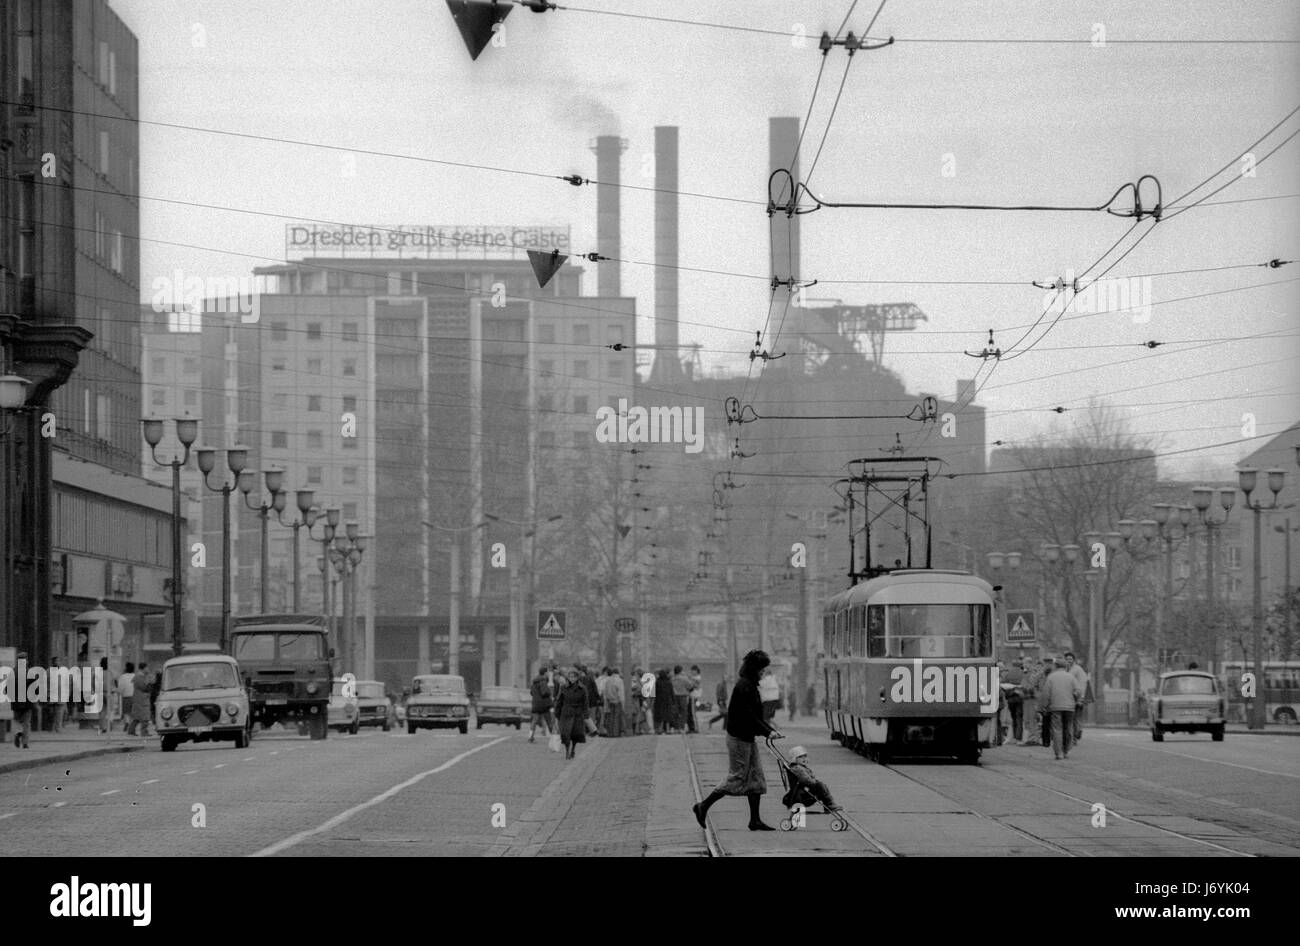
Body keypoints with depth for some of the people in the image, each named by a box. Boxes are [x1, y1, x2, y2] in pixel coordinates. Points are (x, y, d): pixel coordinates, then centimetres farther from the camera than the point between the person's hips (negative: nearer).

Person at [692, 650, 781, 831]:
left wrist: (769, 729, 11)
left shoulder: (750, 685, 13)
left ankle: (755, 820, 10)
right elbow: (749, 716, -23)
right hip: (739, 738, -10)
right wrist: (767, 732, -21)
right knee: (737, 777, -5)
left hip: (747, 737, 10)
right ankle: (703, 806, 5)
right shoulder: (744, 686, -19)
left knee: (756, 777, 9)